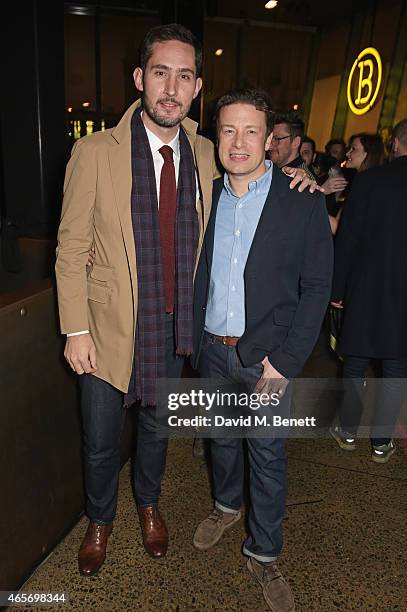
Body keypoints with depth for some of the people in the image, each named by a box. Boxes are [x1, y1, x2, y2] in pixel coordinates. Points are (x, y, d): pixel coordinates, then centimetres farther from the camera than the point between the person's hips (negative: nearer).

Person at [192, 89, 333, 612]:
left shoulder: (303, 203, -10)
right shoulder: (206, 197, 2)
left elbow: (316, 287, -9)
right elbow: (197, 274, 7)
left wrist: (285, 363, -14)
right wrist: (195, 342, 2)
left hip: (267, 356, -3)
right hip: (212, 349, 4)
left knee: (268, 455, 11)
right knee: (221, 439, 22)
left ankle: (263, 553, 34)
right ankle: (226, 504, 50)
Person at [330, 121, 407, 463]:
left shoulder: (369, 181, -8)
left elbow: (347, 239, -9)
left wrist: (337, 289, -2)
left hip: (365, 290, -1)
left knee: (356, 362, 13)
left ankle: (348, 431, 26)